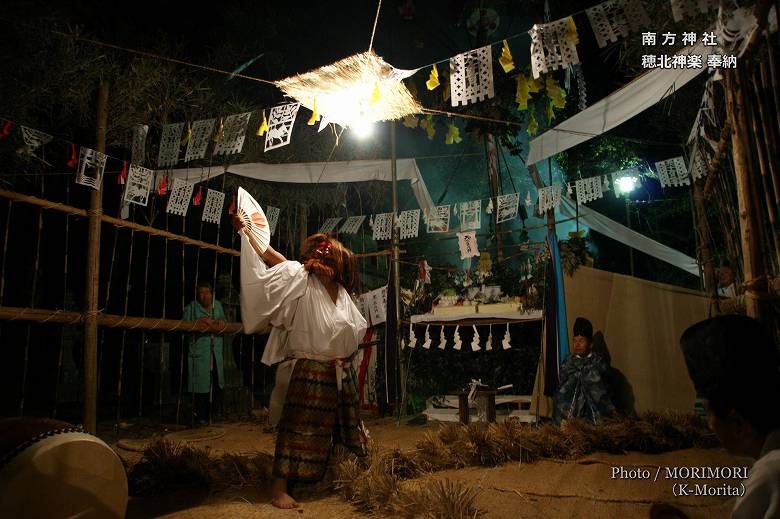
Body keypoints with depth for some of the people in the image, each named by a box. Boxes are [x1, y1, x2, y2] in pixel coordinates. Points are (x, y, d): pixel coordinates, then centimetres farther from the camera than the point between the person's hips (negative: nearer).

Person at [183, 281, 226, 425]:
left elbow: (223, 319, 21)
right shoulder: (192, 307, -1)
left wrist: (221, 320, -2)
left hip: (216, 351, 4)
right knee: (201, 381, -3)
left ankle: (217, 411, 25)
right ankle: (201, 416, 7)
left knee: (217, 381, 10)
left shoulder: (217, 305, 10)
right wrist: (200, 321, -21)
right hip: (199, 350, -4)